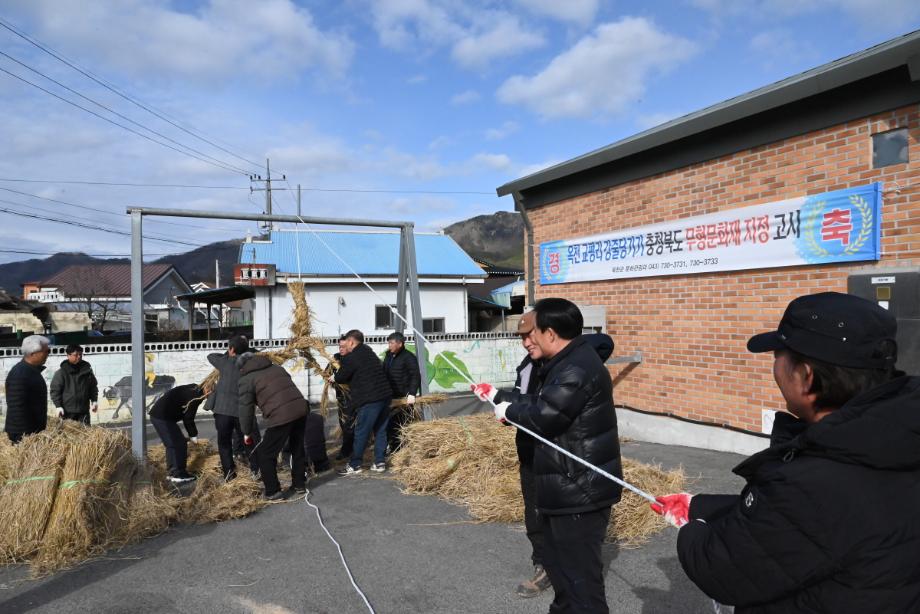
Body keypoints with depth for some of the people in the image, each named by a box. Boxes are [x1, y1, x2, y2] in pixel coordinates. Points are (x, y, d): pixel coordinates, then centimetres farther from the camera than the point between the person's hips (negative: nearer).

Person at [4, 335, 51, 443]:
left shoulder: (34, 370, 11)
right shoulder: (19, 374, -19)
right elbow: (17, 408, -23)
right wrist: (23, 437, -23)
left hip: (36, 431, 9)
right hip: (22, 435, -9)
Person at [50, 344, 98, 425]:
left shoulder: (87, 369, 9)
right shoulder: (62, 372, -4)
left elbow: (93, 387, 16)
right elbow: (55, 390, -4)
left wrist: (94, 401, 8)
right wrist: (58, 406, -10)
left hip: (84, 410, 4)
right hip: (68, 411, -4)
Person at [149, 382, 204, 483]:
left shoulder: (193, 390, 13)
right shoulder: (196, 396, -16)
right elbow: (188, 418, -11)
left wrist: (192, 433, 19)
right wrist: (193, 435, 0)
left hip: (157, 415, 10)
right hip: (163, 417, -10)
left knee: (172, 444, 17)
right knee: (179, 444, -4)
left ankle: (171, 472, 23)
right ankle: (179, 474, 2)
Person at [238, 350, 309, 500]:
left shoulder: (246, 379, 5)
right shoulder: (276, 367, 24)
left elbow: (245, 408, 6)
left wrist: (247, 433, 17)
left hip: (281, 416, -7)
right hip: (301, 409, 7)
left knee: (265, 455, 11)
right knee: (297, 449, 24)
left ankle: (272, 492, 16)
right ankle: (299, 484, 33)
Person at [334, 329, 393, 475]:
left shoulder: (351, 358, -9)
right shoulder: (369, 353, 17)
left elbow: (340, 378, -2)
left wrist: (337, 373, 20)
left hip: (369, 399, -8)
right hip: (385, 395, 8)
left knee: (361, 433, 2)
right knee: (380, 430, 14)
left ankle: (354, 465, 10)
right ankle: (380, 462, 18)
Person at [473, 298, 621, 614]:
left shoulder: (577, 369, -24)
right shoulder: (567, 362, 12)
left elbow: (543, 416, -26)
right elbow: (537, 401, 18)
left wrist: (508, 411, -7)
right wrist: (498, 395, 19)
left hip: (580, 491, -11)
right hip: (569, 487, 11)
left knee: (579, 574, -1)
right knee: (558, 562, 26)